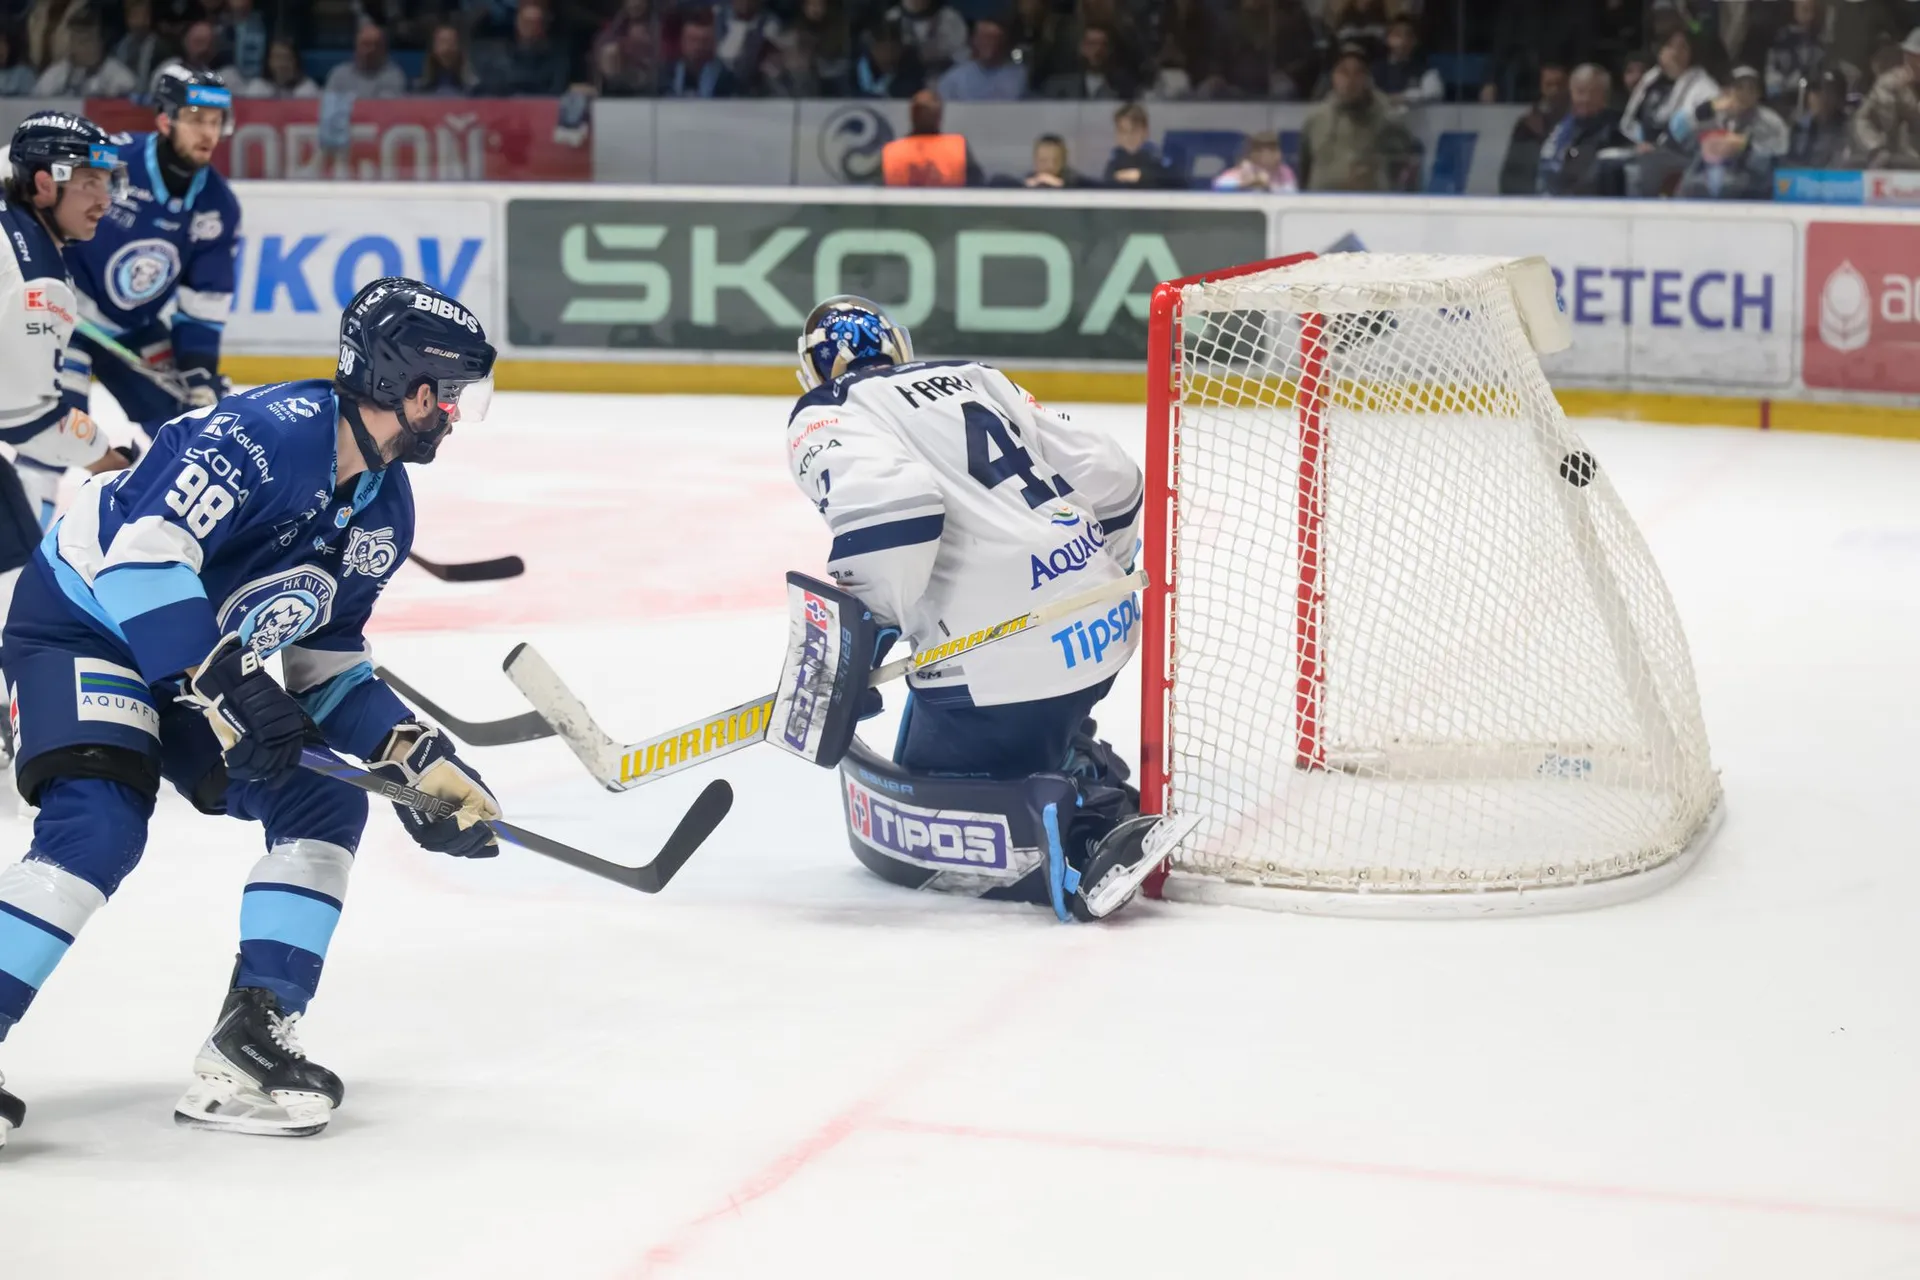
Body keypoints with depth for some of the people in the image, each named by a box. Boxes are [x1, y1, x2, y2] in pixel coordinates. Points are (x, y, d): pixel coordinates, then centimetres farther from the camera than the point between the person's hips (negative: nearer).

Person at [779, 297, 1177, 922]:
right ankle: (1098, 794, 14)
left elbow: (891, 498, -21)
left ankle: (1054, 827, -18)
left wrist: (853, 627, -13)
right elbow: (1112, 477, 18)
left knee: (892, 827, 6)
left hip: (1002, 657, -8)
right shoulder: (975, 378, 22)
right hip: (1106, 631, 8)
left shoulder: (825, 419, 3)